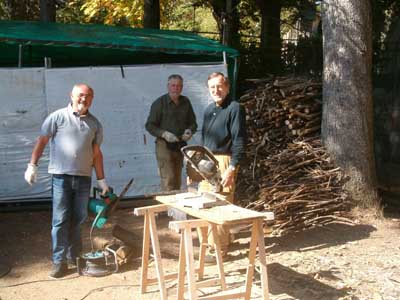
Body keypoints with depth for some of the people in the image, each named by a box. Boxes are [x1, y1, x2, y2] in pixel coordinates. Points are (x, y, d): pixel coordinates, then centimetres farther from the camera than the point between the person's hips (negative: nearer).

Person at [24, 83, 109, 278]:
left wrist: (101, 180, 11)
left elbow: (96, 153, 12)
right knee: (60, 220, -2)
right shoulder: (57, 117, -2)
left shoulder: (95, 124, 9)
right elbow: (42, 141, 0)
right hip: (61, 176, -3)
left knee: (78, 219, 10)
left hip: (84, 177, 4)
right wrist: (32, 165, -7)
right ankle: (59, 261, 6)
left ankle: (74, 256, 25)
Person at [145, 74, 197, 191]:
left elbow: (193, 123, 16)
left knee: (177, 181, 12)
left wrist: (189, 131, -7)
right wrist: (164, 134, -21)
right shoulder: (159, 103, -6)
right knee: (168, 181, -13)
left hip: (180, 145, 5)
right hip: (164, 145, -5)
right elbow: (149, 125, -6)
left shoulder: (185, 102, 7)